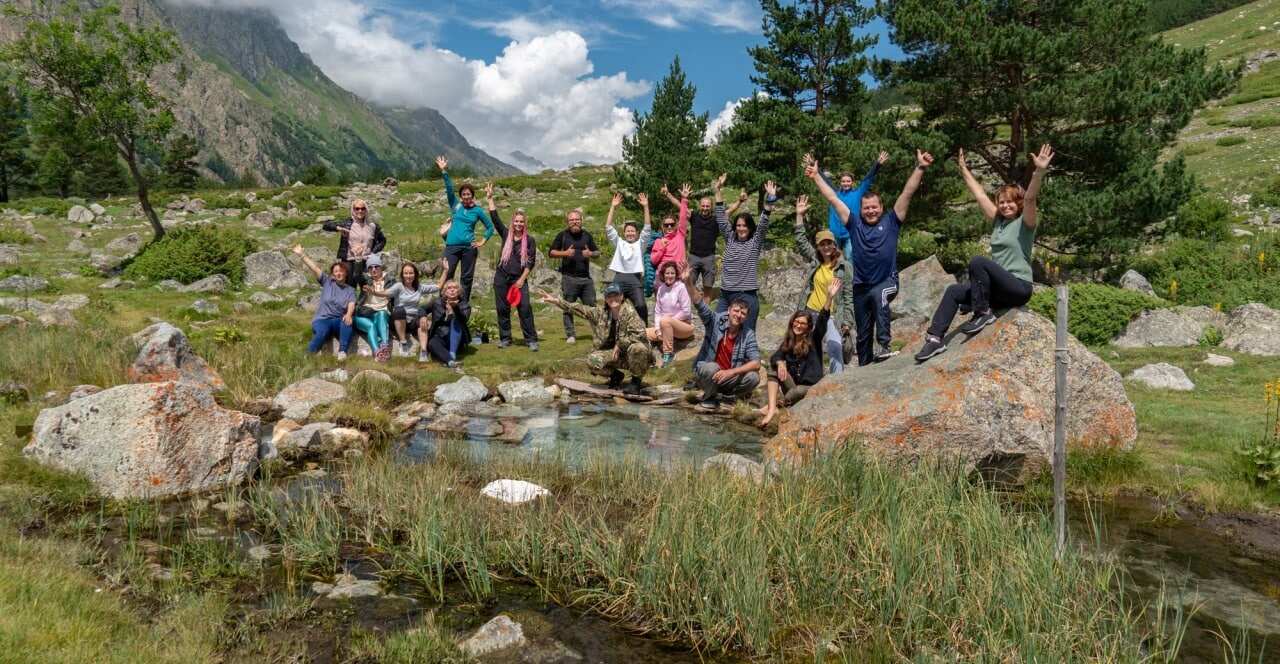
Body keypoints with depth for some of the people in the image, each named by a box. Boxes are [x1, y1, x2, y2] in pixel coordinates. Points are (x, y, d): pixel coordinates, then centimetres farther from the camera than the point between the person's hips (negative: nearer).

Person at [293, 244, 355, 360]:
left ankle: (342, 351, -35)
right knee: (322, 331, -35)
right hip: (322, 319, -1)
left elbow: (351, 304, -7)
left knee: (347, 321, -34)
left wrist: (348, 314, -30)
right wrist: (301, 254, -9)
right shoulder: (327, 282, 11)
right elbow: (314, 268, 1)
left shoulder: (350, 290, 11)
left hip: (338, 321, 1)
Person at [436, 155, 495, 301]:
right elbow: (449, 188, -5)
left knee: (467, 277, 5)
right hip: (452, 246, 0)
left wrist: (483, 241, 2)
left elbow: (490, 226, 13)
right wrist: (444, 171, -15)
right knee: (446, 275, -6)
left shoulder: (477, 210, 6)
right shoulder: (456, 205, 6)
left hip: (469, 247, 0)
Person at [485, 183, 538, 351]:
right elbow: (495, 217, 1)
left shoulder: (529, 240, -1)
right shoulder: (506, 235, 5)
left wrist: (522, 279, -9)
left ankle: (531, 340, -4)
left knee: (525, 308, -9)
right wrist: (490, 198, -3)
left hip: (519, 279, -2)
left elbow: (531, 262, -2)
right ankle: (505, 338, 18)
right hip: (501, 277, 2)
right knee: (503, 309, 6)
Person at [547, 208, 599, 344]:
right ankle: (570, 334, 7)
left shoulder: (587, 235, 13)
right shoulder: (562, 235, 4)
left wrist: (590, 253, -5)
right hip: (569, 278, -2)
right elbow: (551, 252, 3)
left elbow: (597, 252, 19)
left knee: (592, 306, 4)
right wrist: (564, 253, -13)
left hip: (586, 277, 3)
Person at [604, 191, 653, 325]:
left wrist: (646, 207, -6)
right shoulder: (619, 243, 15)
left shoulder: (640, 244, 13)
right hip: (619, 279, 2)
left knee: (641, 306, -16)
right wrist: (613, 207, 0)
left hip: (635, 279, -1)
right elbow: (608, 228, 7)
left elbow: (647, 228, 2)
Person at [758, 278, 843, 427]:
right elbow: (775, 357, -5)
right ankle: (772, 409, -28)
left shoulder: (814, 339, -4)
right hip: (793, 384, 5)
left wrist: (829, 297, -34)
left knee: (797, 392, -36)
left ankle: (777, 405, -6)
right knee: (773, 367, -14)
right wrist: (780, 363, -30)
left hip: (811, 386, -5)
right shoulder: (788, 342, 8)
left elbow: (822, 320, -19)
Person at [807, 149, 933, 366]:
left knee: (878, 295, -38)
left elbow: (907, 193, -6)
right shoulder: (855, 225, 6)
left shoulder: (891, 222, 1)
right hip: (861, 287, 4)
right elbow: (833, 199, 5)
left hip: (887, 282, -3)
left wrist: (920, 168, -14)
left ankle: (884, 346, -36)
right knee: (863, 334, 10)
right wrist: (816, 176, 5)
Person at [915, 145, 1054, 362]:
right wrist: (964, 169, 24)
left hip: (1019, 286, -8)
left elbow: (1030, 198, -22)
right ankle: (935, 339, -10)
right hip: (998, 287, 8)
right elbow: (979, 194, 19)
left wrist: (1040, 171, -37)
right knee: (953, 291, -4)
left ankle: (983, 314, -18)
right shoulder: (998, 221, 14)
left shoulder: (1024, 223, -4)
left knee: (978, 261, -28)